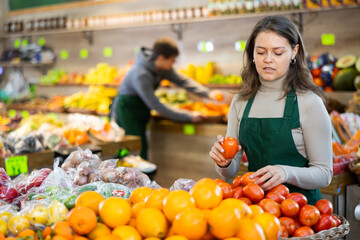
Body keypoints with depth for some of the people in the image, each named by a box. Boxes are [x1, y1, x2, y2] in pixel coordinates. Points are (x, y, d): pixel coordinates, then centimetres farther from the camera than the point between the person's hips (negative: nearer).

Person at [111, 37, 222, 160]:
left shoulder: (163, 67, -5)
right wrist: (189, 116, -28)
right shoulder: (141, 75, -31)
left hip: (141, 111, 9)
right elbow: (156, 106, -30)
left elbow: (182, 80, 5)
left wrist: (208, 93, -7)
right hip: (127, 112, -9)